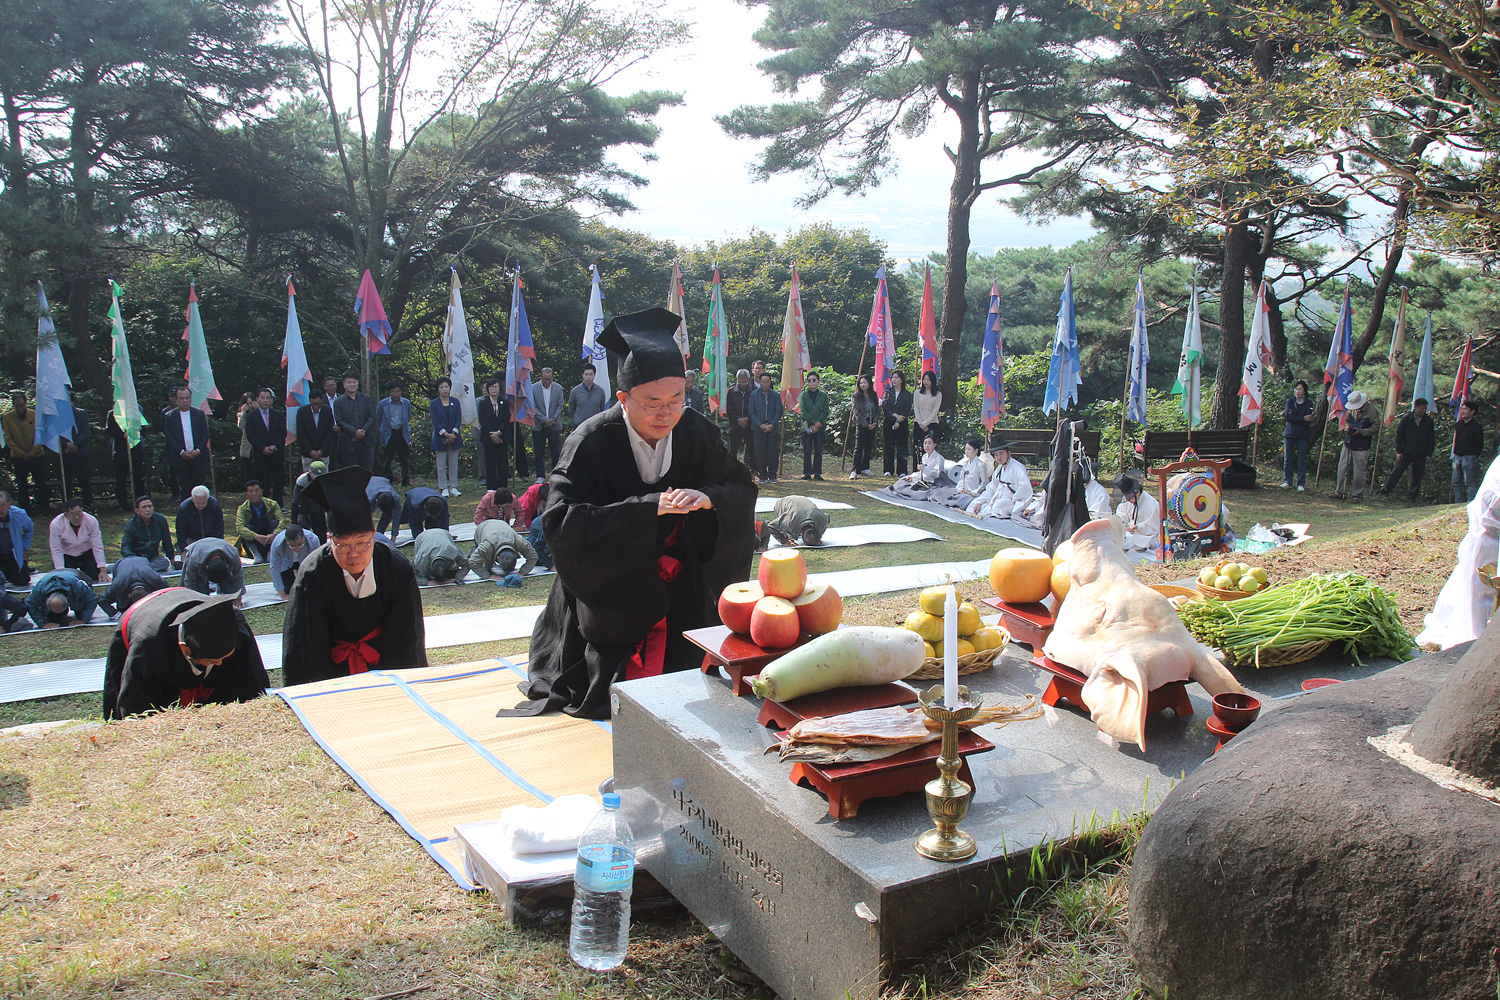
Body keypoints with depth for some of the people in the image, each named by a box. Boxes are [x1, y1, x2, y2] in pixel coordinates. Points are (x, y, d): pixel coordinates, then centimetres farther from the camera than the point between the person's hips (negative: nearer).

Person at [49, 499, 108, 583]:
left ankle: (82, 569, 24)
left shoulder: (92, 521, -24)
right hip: (66, 554, -1)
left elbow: (97, 546, -20)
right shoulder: (56, 525, -26)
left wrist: (103, 571, -23)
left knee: (94, 577, -10)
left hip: (86, 552, 1)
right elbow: (56, 550, -20)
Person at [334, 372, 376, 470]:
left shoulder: (366, 398, 9)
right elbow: (339, 421, -4)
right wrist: (355, 432, -16)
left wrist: (363, 432, -10)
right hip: (348, 443, -2)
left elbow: (372, 416, 4)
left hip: (366, 442, 2)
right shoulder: (338, 402, 2)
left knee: (367, 470, 4)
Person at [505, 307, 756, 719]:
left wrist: (708, 497, -27)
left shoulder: (695, 432, -10)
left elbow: (743, 490, -2)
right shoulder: (592, 444, -23)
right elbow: (559, 522, -32)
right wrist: (648, 507, -37)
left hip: (685, 600, 4)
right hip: (613, 599, -3)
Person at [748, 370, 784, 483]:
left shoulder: (776, 395, 5)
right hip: (758, 429, 0)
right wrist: (760, 425, -11)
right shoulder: (754, 395, 3)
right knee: (760, 453, -1)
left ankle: (772, 475, 13)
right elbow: (752, 412, 1)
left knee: (773, 453, 1)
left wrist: (772, 425, -11)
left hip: (773, 429, 0)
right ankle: (762, 475, 10)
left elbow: (779, 412, 2)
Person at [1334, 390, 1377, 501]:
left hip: (1362, 447, -4)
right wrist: (1347, 427, 0)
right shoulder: (1351, 409, 6)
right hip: (1348, 443, 5)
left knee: (1359, 472, 1)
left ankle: (1358, 494, 12)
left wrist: (1361, 431, -18)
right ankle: (1340, 491, 14)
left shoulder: (1371, 411, -8)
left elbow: (1374, 428, -7)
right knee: (1343, 469, 5)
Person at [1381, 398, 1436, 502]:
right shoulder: (1406, 419, -2)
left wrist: (1429, 453, 1)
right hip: (1406, 453, -2)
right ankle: (1385, 491, 6)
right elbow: (1399, 435, 2)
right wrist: (1399, 451, -3)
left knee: (1417, 477, 6)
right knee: (1397, 473, -2)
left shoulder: (1428, 421, 2)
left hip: (1421, 455, 2)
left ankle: (1411, 497, 14)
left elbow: (1432, 439, 8)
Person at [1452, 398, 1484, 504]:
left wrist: (1473, 457, -7)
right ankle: (1458, 504, 13)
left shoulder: (1476, 427, -4)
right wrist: (1453, 450, 11)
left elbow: (1479, 446, -4)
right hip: (1457, 457, 6)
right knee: (1457, 483, 8)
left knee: (1470, 483, -6)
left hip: (1469, 458, -6)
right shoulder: (1459, 424, 14)